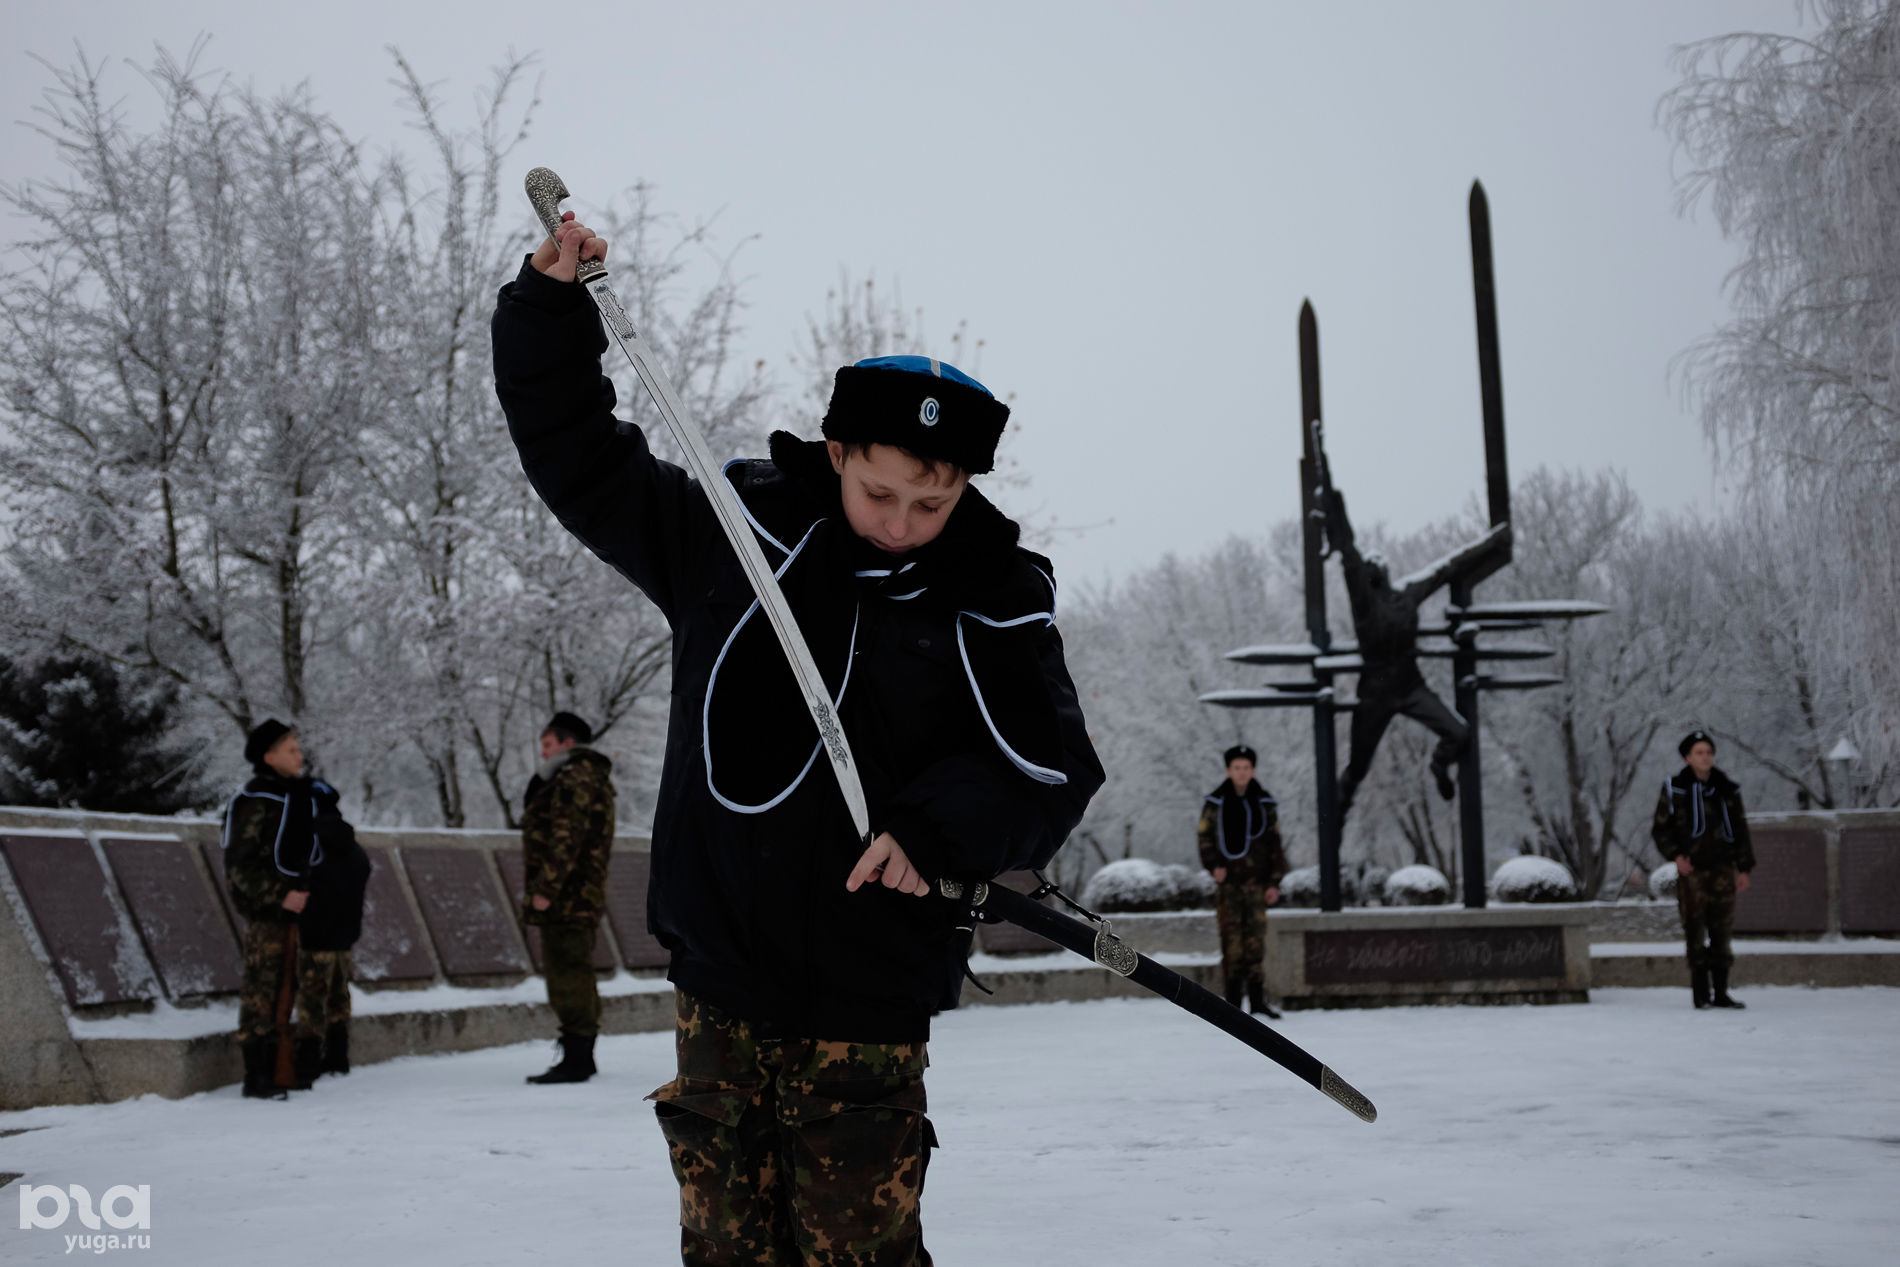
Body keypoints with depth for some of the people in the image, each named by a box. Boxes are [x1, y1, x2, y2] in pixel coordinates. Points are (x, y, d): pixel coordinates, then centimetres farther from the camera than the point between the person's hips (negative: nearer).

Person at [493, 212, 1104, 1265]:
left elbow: (1052, 765, -4)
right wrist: (551, 307, -2)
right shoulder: (735, 531, 1)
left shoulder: (993, 601, -2)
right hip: (722, 977, 2)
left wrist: (942, 825, -21)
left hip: (869, 992, -2)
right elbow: (580, 459, 8)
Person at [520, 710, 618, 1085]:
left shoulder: (573, 779, -12)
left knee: (567, 973, -11)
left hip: (564, 898, -11)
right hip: (583, 897, 11)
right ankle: (583, 1057, 21)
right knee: (577, 974, 14)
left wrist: (546, 889, -23)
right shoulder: (592, 778, 22)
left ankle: (575, 1060, -11)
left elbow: (566, 838, -22)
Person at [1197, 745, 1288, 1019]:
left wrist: (1274, 882, 3)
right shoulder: (1215, 803, 4)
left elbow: (1275, 845, 10)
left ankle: (1257, 999, 4)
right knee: (1231, 936, -3)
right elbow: (1205, 837, 7)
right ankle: (1233, 1000, 2)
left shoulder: (1265, 803, 8)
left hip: (1257, 880, 1)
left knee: (1256, 936, -2)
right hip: (1228, 879, -1)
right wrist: (1214, 865, -10)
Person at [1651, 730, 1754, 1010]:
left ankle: (1720, 992, 10)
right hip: (1691, 869, -3)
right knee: (1696, 930, -4)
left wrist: (1744, 868, 9)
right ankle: (1700, 992, 0)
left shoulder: (1727, 790, 11)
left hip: (1722, 868, 3)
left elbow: (1740, 831, 16)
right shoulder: (1674, 788, 2)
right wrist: (1675, 855, -10)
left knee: (1721, 931, 3)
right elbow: (1660, 829, 5)